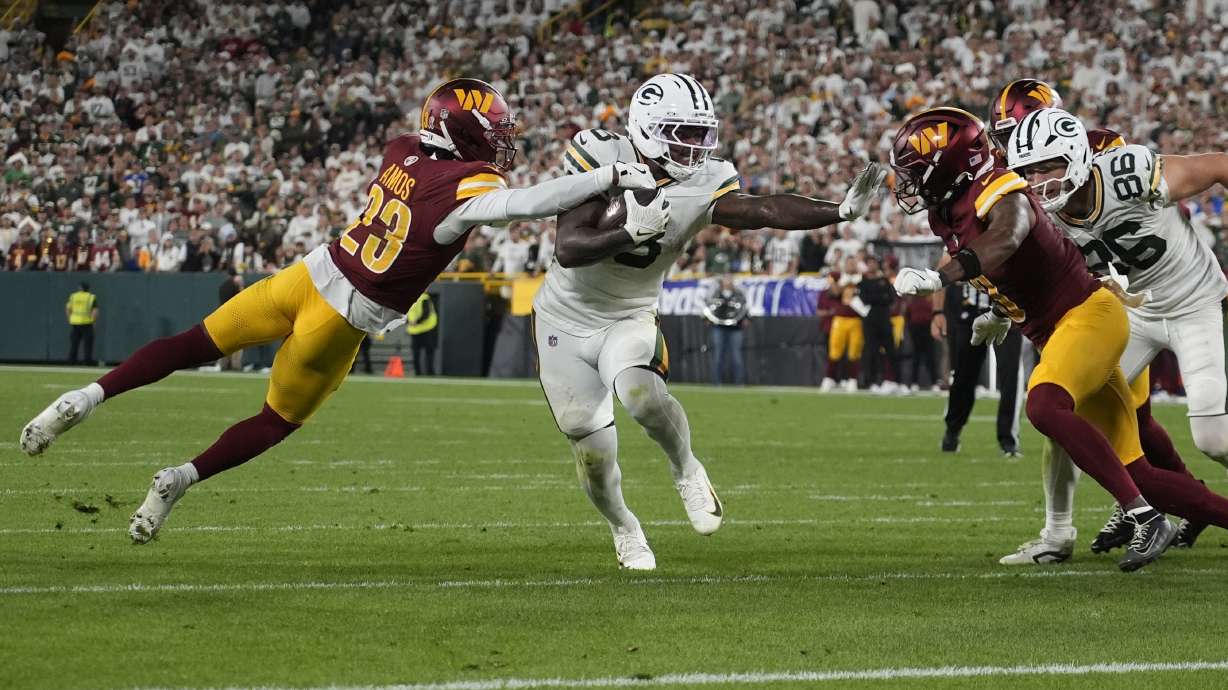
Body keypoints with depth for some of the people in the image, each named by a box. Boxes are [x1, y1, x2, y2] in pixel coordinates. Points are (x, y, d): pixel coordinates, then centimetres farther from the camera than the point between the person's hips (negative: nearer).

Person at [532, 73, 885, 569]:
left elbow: (764, 211, -31)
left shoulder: (705, 183, -13)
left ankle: (686, 471, -3)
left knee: (641, 394, -33)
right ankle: (623, 528, 34)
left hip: (630, 319, 1)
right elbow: (568, 250, -25)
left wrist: (842, 211, -45)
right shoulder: (600, 159, -19)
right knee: (595, 454, 1)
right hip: (566, 320, -1)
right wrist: (632, 233, -40)